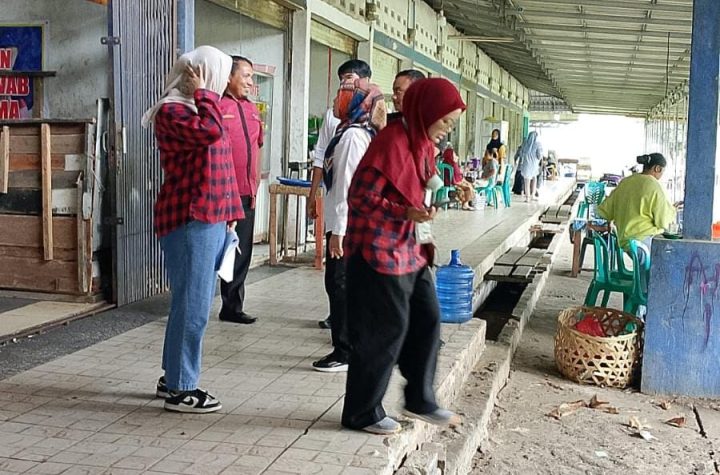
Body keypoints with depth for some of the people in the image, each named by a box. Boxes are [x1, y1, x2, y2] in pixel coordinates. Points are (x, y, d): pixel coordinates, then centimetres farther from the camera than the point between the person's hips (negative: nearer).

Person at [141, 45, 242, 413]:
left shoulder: (197, 108, 20)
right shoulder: (172, 111, -10)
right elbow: (210, 131, -29)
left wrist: (228, 213, 20)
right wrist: (203, 93, -13)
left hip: (209, 218, 10)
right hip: (189, 220, -10)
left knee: (193, 302, 14)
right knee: (192, 305, -6)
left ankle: (173, 378, 25)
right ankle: (180, 390, 3)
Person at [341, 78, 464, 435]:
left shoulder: (421, 142, 10)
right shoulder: (391, 142, -19)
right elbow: (360, 198, -20)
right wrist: (406, 213, -28)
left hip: (405, 247, 9)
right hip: (378, 249, -9)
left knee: (427, 319, 12)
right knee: (386, 328, -2)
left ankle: (420, 400, 28)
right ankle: (362, 413, 14)